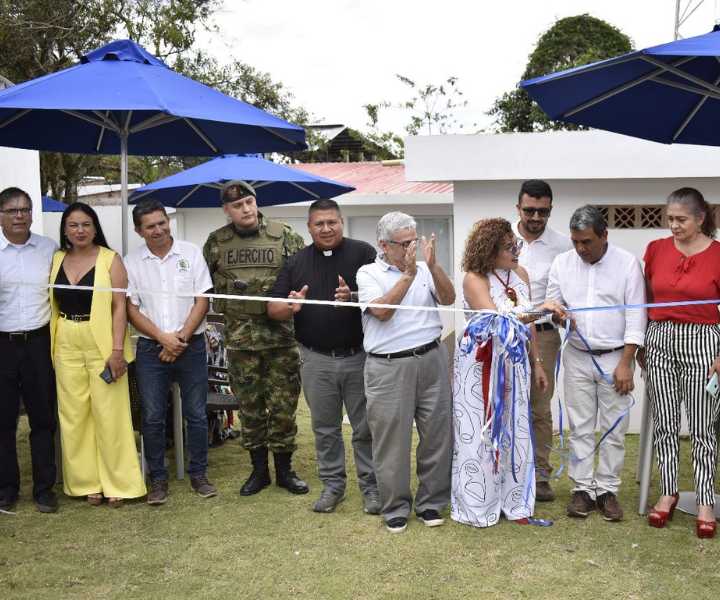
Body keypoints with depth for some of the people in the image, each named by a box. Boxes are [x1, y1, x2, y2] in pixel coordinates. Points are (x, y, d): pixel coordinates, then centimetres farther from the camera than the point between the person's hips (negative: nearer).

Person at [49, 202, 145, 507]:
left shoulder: (110, 259, -4)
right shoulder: (56, 260, 8)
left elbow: (119, 307, -8)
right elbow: (51, 305, 12)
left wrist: (117, 350, -15)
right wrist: (49, 348, 7)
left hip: (102, 345, -4)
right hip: (66, 347, 4)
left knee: (109, 414, 0)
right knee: (74, 415, 8)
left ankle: (117, 483, 12)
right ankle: (87, 482, 19)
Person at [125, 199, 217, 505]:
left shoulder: (191, 253, 1)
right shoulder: (131, 262, 2)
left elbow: (202, 301, -2)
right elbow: (131, 309, -1)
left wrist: (181, 337, -10)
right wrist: (163, 338, -11)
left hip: (191, 345, 0)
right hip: (150, 348, 0)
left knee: (196, 414, 5)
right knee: (152, 417, 4)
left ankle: (198, 474, 19)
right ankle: (158, 478, 16)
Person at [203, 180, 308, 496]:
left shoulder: (284, 236, -1)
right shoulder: (216, 242, 6)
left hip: (281, 332, -2)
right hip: (239, 337, 2)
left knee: (283, 405, 4)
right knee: (249, 407, 9)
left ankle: (284, 468, 19)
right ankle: (259, 469, 23)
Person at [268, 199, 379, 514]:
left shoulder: (363, 253, -2)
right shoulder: (296, 262, 7)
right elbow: (273, 310, 5)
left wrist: (354, 297, -25)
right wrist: (290, 307, -18)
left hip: (359, 356, -2)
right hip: (316, 360, 3)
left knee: (365, 427, 6)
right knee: (325, 427, 12)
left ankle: (371, 486, 19)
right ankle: (332, 484, 26)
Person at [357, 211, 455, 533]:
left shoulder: (425, 269, 9)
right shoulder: (368, 273, 1)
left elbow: (448, 298, -4)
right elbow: (382, 311, -13)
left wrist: (432, 265, -17)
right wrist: (408, 274, -16)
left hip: (431, 359, 3)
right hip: (389, 367, -3)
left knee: (436, 434, 9)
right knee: (391, 440, 3)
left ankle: (431, 502, 25)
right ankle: (395, 507, 19)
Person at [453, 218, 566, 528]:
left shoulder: (520, 274, 5)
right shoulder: (475, 278, -14)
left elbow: (529, 325, 12)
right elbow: (496, 319, -26)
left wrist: (537, 363, 12)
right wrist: (539, 309, -34)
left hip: (514, 362, 6)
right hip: (481, 362, -5)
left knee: (514, 431, 10)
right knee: (480, 432, 3)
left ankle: (512, 501, 23)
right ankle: (477, 505, 16)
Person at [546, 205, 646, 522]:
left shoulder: (627, 263, -6)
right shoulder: (562, 263, 2)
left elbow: (636, 316, -7)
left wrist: (626, 363, -12)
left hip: (615, 357, -2)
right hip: (577, 356, 2)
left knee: (613, 428, 4)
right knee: (580, 427, 6)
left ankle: (607, 490, 15)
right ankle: (583, 488, 15)